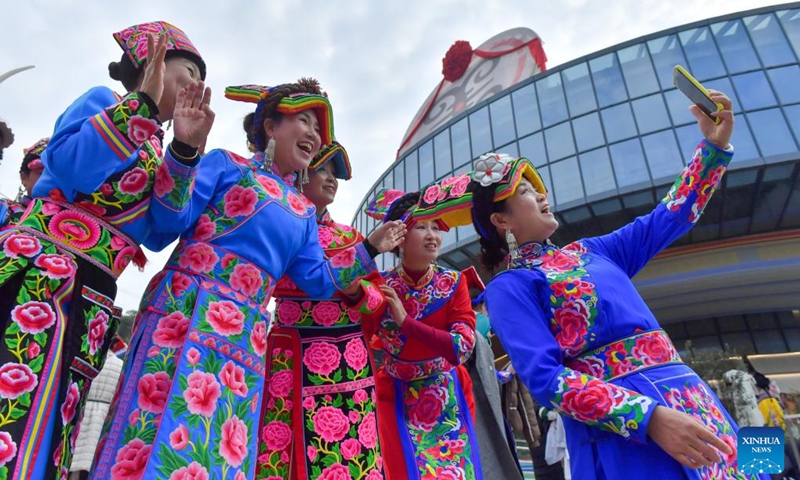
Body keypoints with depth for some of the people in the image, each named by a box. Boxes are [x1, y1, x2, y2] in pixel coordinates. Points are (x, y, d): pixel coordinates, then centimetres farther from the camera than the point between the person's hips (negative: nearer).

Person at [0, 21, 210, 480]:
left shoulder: (152, 149, 22)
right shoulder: (105, 101, 5)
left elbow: (156, 234, 6)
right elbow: (72, 166, -16)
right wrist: (143, 102, -12)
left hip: (89, 303, 7)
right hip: (39, 276, -7)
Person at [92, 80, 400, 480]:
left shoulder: (303, 212, 20)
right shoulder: (228, 164, 7)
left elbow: (318, 282, 14)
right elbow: (172, 218, -5)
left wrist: (369, 249, 14)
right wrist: (184, 148, -16)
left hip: (246, 334, 5)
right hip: (185, 309, -4)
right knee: (157, 442, -9)